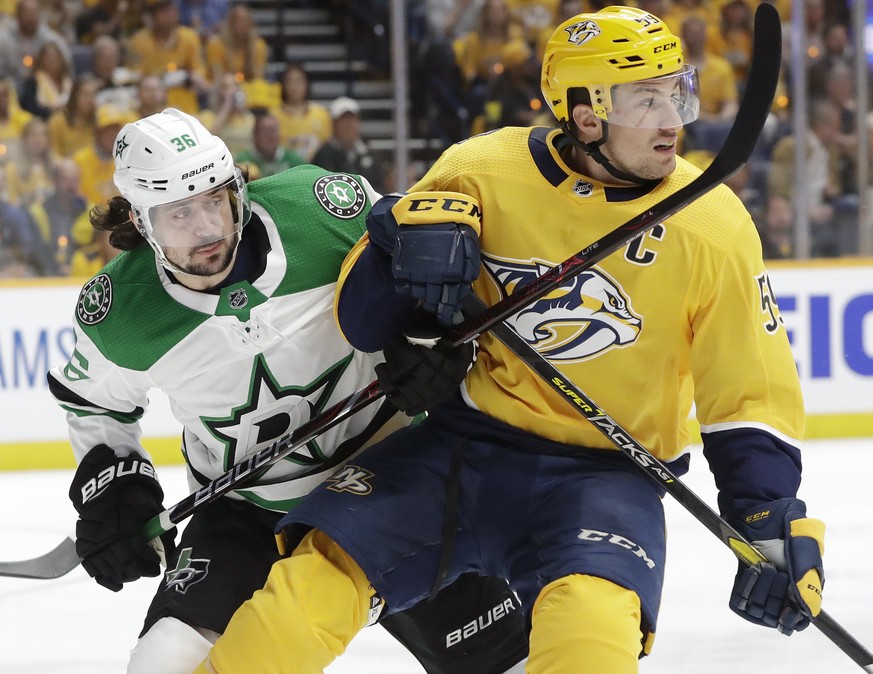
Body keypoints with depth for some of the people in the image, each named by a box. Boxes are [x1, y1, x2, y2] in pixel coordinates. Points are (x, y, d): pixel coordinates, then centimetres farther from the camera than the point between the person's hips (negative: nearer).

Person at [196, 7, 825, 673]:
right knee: (314, 580, -10)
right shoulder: (484, 173, -6)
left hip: (603, 474, -2)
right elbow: (362, 317, 0)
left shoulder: (712, 227, -8)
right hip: (466, 443, 2)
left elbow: (751, 392, 1)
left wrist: (776, 525, -7)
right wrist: (409, 227, -20)